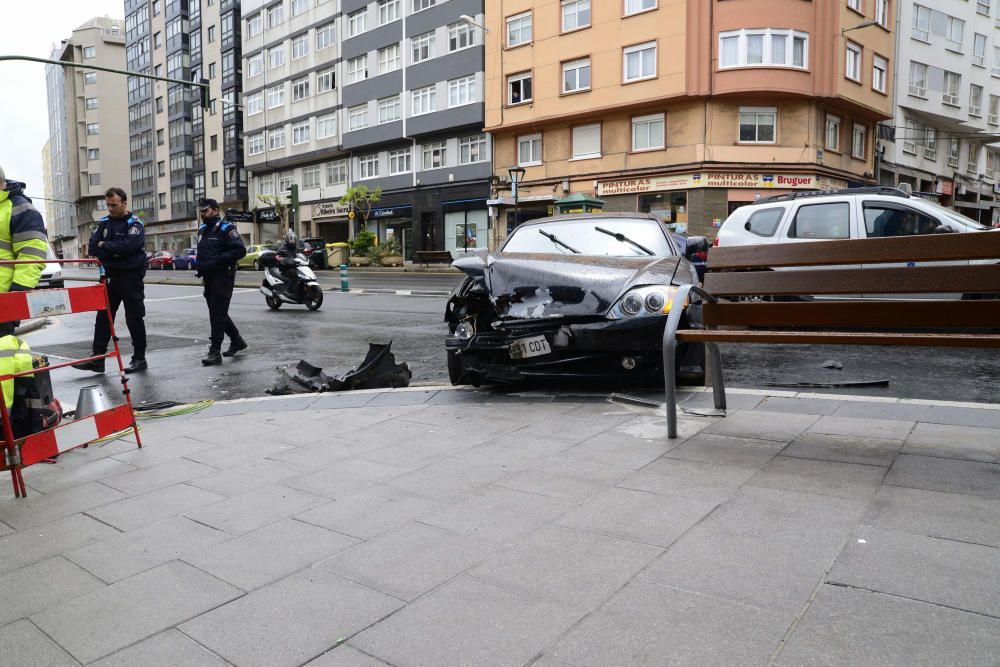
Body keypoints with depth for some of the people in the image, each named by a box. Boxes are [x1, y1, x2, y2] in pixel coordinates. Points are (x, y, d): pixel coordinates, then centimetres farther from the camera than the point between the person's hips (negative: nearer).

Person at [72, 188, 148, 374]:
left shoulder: (135, 224, -7)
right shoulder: (104, 223, 10)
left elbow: (128, 245, -25)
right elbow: (92, 248, 1)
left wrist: (105, 246, -11)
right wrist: (115, 252, -15)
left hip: (131, 277, -6)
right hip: (111, 276, 6)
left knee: (134, 318, 0)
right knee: (103, 317, 5)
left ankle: (139, 359, 10)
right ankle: (97, 359, 10)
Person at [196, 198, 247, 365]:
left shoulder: (226, 228, -8)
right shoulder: (202, 230, 17)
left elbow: (240, 250, -18)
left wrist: (216, 261, -23)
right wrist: (201, 266, 9)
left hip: (222, 276, -9)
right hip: (208, 278, 9)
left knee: (217, 314, -8)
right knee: (217, 313, 14)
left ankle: (215, 352, -5)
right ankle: (237, 341, 29)